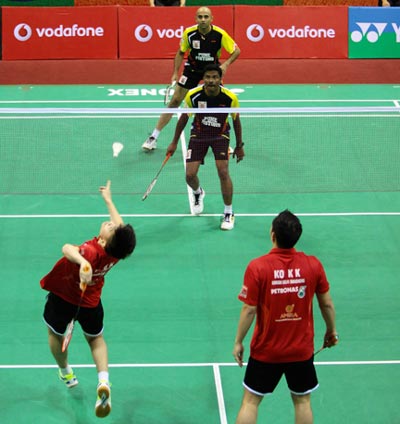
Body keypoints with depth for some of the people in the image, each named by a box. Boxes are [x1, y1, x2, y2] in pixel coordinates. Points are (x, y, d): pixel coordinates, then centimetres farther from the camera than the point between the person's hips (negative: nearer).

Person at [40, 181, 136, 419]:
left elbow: (68, 249, -65)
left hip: (63, 298, -4)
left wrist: (82, 262, -84)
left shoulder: (91, 253, -42)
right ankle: (104, 381, 5)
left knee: (55, 333, 28)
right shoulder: (119, 247, -26)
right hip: (91, 302, 4)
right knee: (96, 338, 28)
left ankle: (66, 373, 48)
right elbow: (121, 226, -3)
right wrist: (108, 200, 10)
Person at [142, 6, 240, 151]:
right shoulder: (189, 33, -19)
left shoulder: (220, 34, -23)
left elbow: (236, 51, -12)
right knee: (175, 101, -2)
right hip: (192, 68, 0)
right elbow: (181, 53, -2)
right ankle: (153, 138, 5)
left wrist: (226, 64, -28)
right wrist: (175, 73, -8)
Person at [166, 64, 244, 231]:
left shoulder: (230, 98, -22)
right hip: (198, 134, 1)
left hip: (220, 135, -1)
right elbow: (184, 117, -4)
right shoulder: (193, 95, -21)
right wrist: (174, 142, 3)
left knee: (223, 171, -19)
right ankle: (198, 193, 34)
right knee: (190, 175, -7)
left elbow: (236, 121, -4)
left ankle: (229, 213, 0)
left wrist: (239, 145, 4)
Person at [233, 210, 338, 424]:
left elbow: (249, 310, -15)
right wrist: (331, 331, 17)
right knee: (302, 401, 16)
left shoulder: (257, 267, -19)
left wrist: (238, 342, -1)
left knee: (251, 401, 11)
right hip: (302, 350, 2)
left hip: (265, 352, -1)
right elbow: (327, 304, 0)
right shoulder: (313, 265, -11)